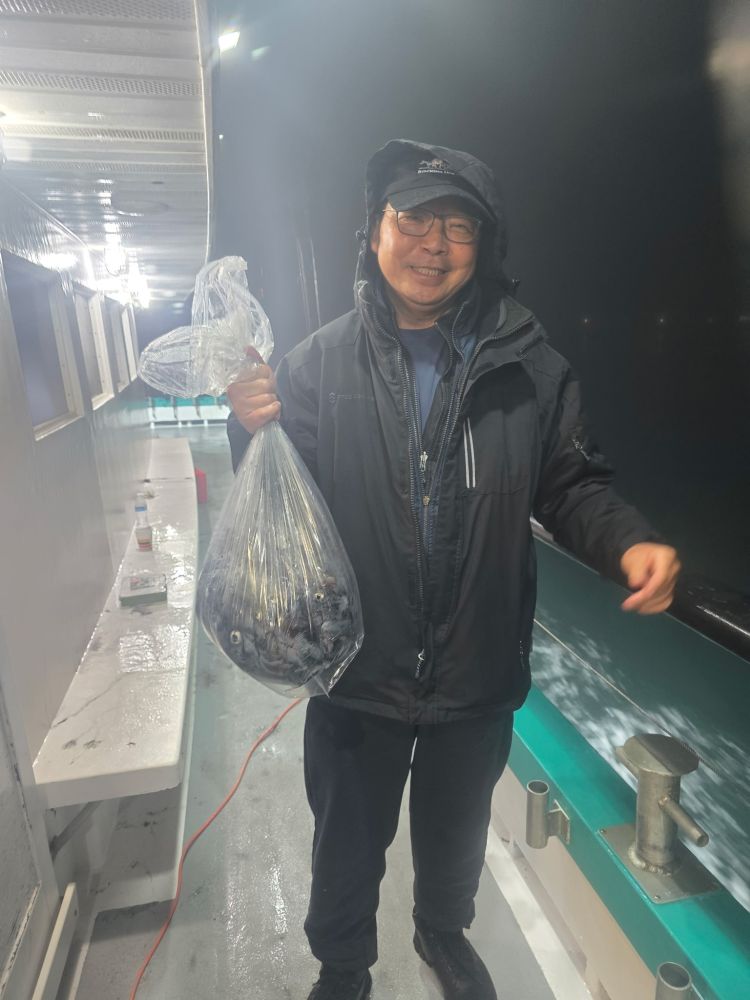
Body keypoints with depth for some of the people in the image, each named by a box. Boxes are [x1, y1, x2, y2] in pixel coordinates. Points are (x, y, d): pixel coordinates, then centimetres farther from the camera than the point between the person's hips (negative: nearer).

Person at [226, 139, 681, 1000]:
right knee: (348, 842, 24)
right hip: (356, 672, 0)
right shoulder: (320, 363, -9)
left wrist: (628, 544, -22)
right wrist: (254, 434, -25)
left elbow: (571, 486, -3)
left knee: (456, 832, 29)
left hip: (478, 672, 1)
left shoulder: (526, 364, -9)